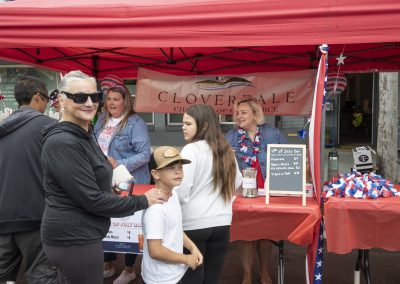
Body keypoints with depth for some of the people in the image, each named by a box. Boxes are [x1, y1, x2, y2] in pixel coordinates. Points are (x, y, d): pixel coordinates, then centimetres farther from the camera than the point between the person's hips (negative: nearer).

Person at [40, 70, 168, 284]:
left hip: (75, 235, 10)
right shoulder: (62, 143, -21)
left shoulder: (85, 134, 8)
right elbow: (92, 200, -22)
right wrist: (142, 201, -14)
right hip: (74, 239, -10)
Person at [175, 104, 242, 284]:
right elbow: (237, 182, 21)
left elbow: (181, 191, -16)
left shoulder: (191, 150, -12)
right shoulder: (226, 150, 7)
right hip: (221, 223, 6)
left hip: (194, 224, -6)